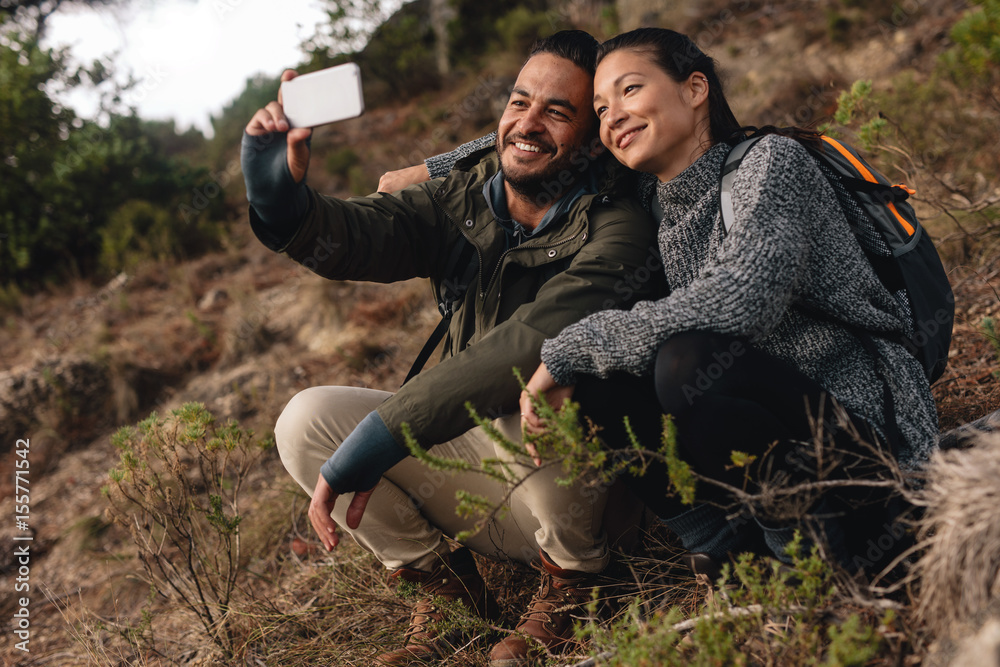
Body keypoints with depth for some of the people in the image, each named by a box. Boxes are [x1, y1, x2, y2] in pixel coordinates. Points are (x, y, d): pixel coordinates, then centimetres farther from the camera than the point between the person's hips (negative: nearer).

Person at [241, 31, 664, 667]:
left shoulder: (617, 228, -20)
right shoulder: (463, 198, 2)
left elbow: (530, 345, -33)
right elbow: (363, 232, -14)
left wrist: (377, 439, -36)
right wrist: (281, 197, -36)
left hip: (582, 489, -5)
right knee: (306, 420, -10)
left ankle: (570, 583, -7)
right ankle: (449, 590, 4)